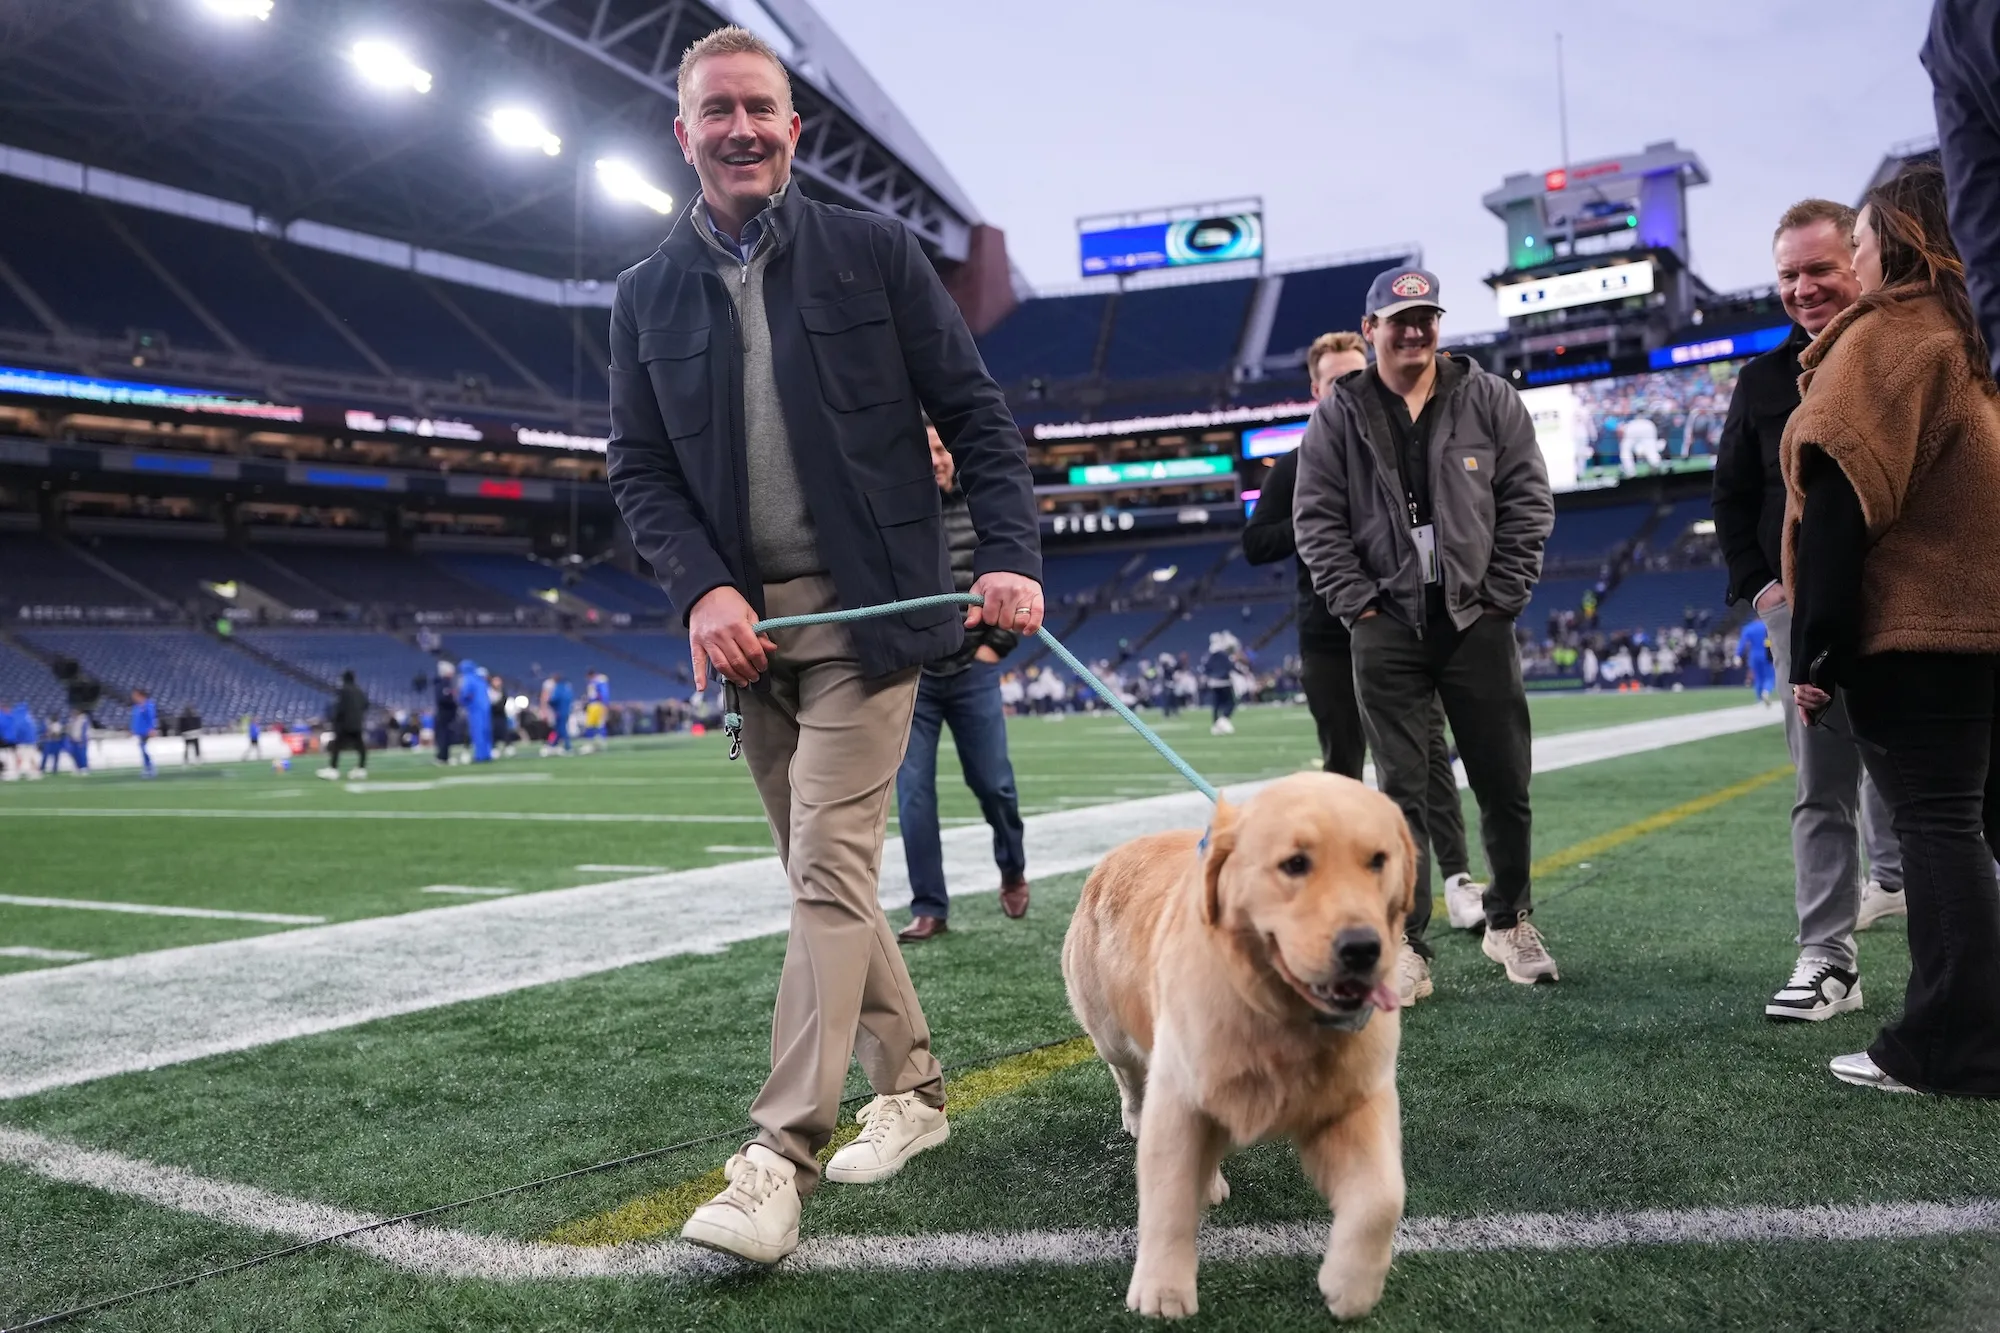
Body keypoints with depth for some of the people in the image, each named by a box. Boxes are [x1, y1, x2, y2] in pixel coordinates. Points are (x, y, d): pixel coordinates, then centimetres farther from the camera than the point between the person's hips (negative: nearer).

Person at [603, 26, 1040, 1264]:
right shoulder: (647, 293, 10)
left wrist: (1014, 554, -14)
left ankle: (780, 1161, -7)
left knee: (829, 871, -11)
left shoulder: (874, 250, 1)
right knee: (824, 878, 12)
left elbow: (977, 413, 0)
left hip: (865, 612, -4)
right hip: (746, 626, 5)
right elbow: (638, 466, 6)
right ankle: (912, 1088, 28)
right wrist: (702, 587, -11)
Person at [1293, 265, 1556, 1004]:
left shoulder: (1491, 400, 6)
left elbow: (1528, 501, 5)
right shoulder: (1338, 415, 4)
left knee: (1505, 783, 8)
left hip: (1478, 622, 1)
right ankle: (1406, 948, 8)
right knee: (1401, 791, 1)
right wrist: (1357, 602, -6)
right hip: (1388, 630, -1)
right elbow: (1317, 519, 2)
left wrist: (1505, 593, -3)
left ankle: (1508, 922, 29)